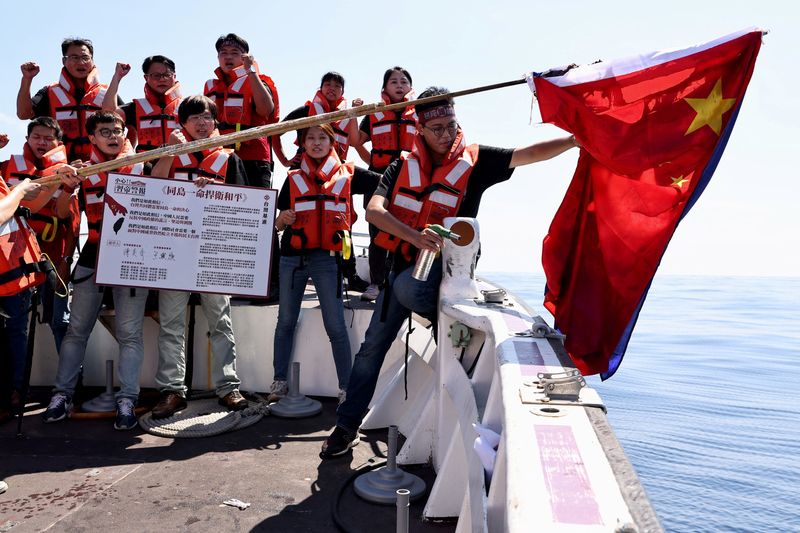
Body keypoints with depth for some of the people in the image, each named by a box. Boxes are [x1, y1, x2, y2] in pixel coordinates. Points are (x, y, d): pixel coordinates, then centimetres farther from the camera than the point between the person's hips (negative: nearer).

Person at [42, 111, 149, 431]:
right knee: (77, 329, 8)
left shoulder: (142, 164, 5)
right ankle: (62, 394, 19)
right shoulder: (83, 168, 9)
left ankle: (127, 400, 3)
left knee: (129, 332, -1)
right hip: (93, 258, 3)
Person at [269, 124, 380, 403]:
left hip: (327, 258, -3)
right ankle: (279, 381, 22)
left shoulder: (348, 174, 6)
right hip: (292, 257, 3)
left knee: (336, 326, -2)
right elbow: (279, 224, 13)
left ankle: (346, 388, 6)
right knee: (286, 321, 10)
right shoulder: (293, 178, 12)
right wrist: (281, 220, -8)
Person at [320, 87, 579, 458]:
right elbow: (374, 210, -12)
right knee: (373, 345, 7)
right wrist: (415, 236, -28)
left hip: (443, 263, -3)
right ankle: (347, 425, 21)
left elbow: (529, 153, -12)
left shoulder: (475, 160, -3)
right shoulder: (403, 166, 2)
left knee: (406, 288, -38)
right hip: (405, 261, 4)